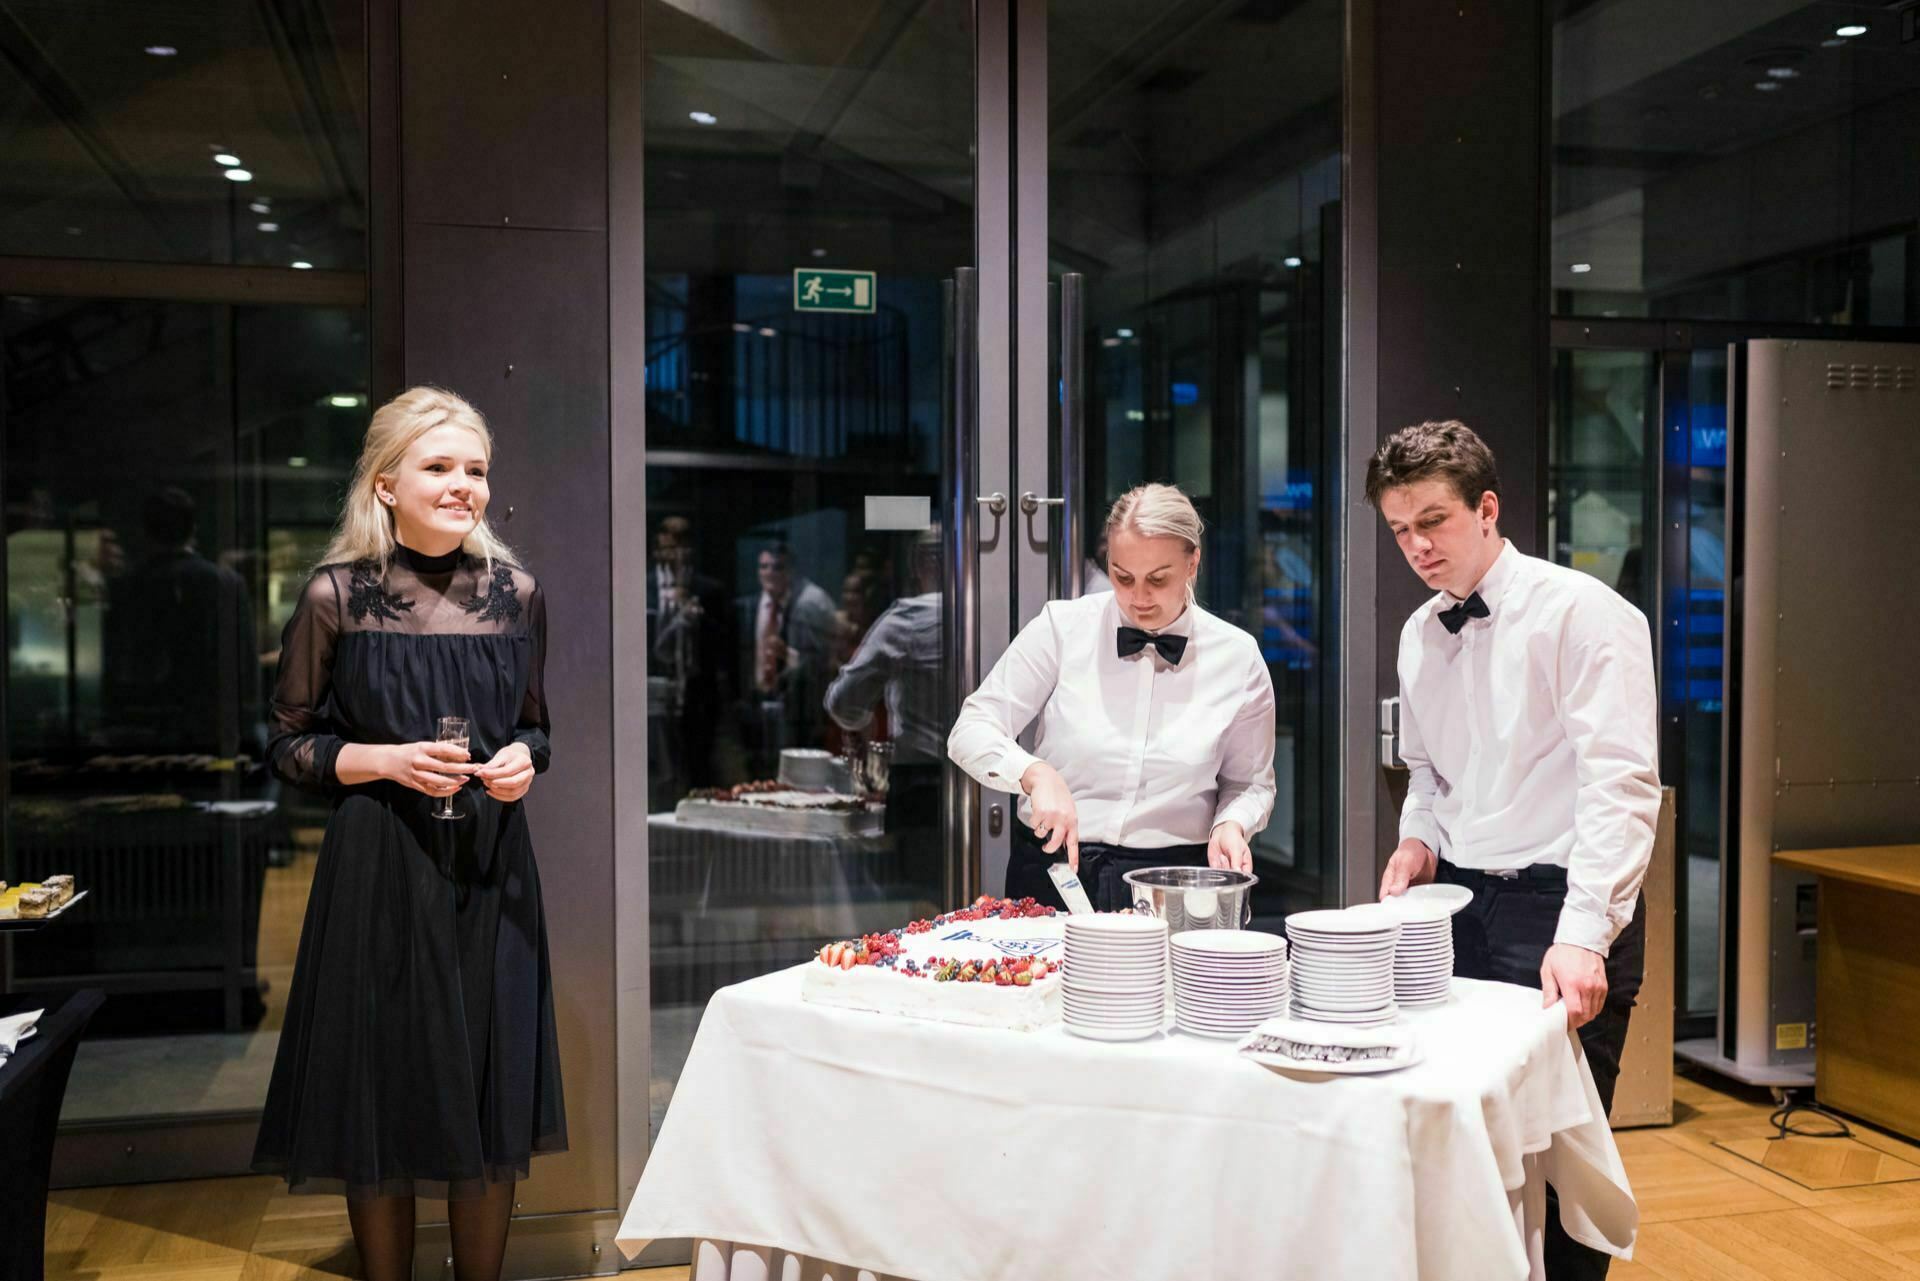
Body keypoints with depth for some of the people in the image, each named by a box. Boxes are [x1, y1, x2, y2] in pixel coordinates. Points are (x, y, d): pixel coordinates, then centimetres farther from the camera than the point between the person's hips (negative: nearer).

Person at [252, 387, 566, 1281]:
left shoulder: (514, 593, 3)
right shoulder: (336, 595, -5)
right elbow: (288, 746, 1)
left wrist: (522, 760, -7)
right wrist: (389, 760, -14)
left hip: (490, 868, 3)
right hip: (379, 870, -2)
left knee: (495, 1104, 9)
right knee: (383, 1100, 6)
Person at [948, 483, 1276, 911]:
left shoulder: (1238, 657, 3)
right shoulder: (1062, 627, -1)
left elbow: (1250, 783, 16)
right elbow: (971, 730, -1)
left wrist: (1232, 824, -6)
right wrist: (1035, 774, -19)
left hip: (1173, 887, 0)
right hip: (1050, 872, 0)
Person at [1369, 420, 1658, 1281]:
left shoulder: (1582, 613, -12)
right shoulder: (1419, 635, 9)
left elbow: (1621, 787, -19)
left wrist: (1582, 936, -27)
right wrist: (1419, 841, 1)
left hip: (1561, 910, -6)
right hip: (1460, 903, 6)